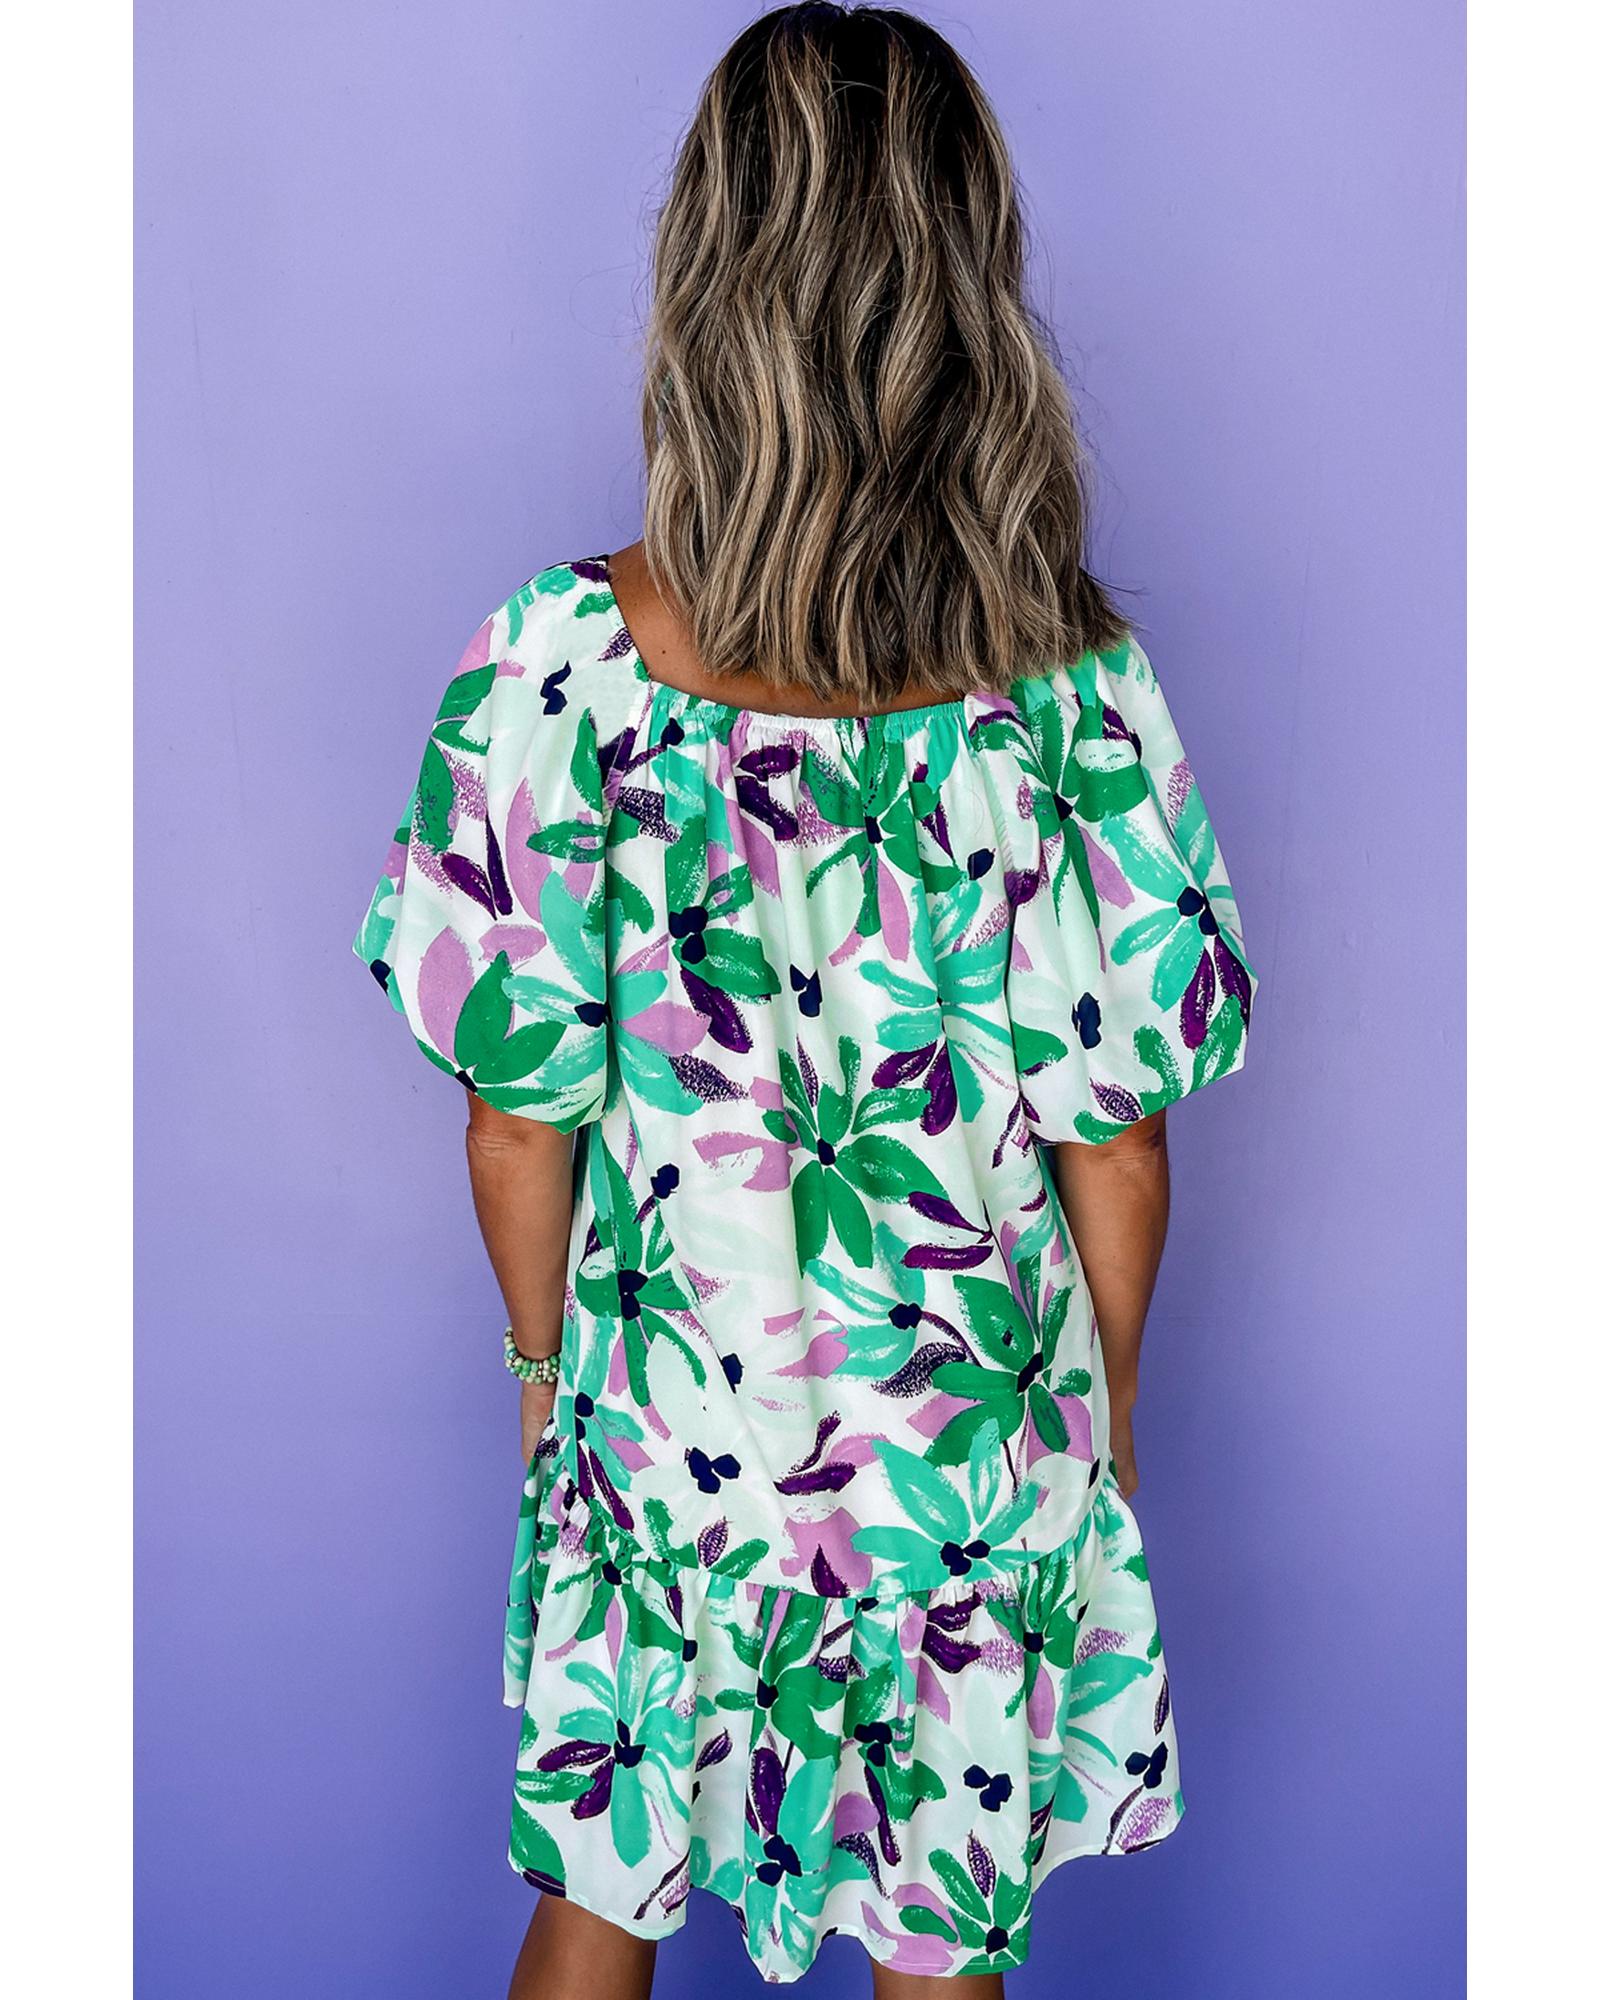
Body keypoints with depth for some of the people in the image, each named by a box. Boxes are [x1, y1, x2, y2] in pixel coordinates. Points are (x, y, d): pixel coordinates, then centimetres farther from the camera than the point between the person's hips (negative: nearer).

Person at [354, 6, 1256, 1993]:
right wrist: (1105, 1397, 9)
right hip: (979, 1444, 1)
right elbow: (1116, 1149, -9)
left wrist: (548, 1356, 8)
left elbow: (519, 1115, -10)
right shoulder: (1082, 685, -17)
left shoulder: (561, 660, -19)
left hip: (662, 1428, 0)